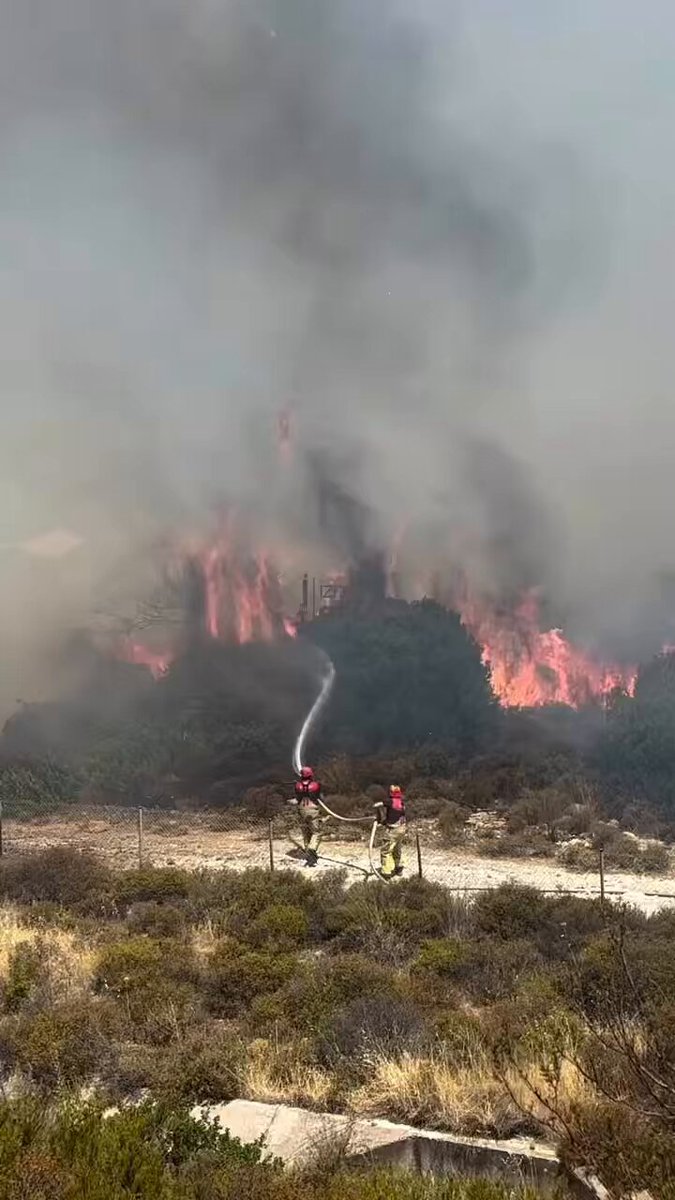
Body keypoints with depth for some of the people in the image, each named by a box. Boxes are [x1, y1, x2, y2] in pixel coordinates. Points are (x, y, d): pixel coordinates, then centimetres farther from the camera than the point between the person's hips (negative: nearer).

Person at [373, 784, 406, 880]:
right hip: (402, 829, 7)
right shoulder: (402, 802, 4)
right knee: (398, 849, 25)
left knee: (386, 850, -2)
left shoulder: (390, 802, -14)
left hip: (392, 830, -7)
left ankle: (386, 872, -7)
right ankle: (399, 868, 38)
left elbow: (377, 804, -23)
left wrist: (379, 818, -9)